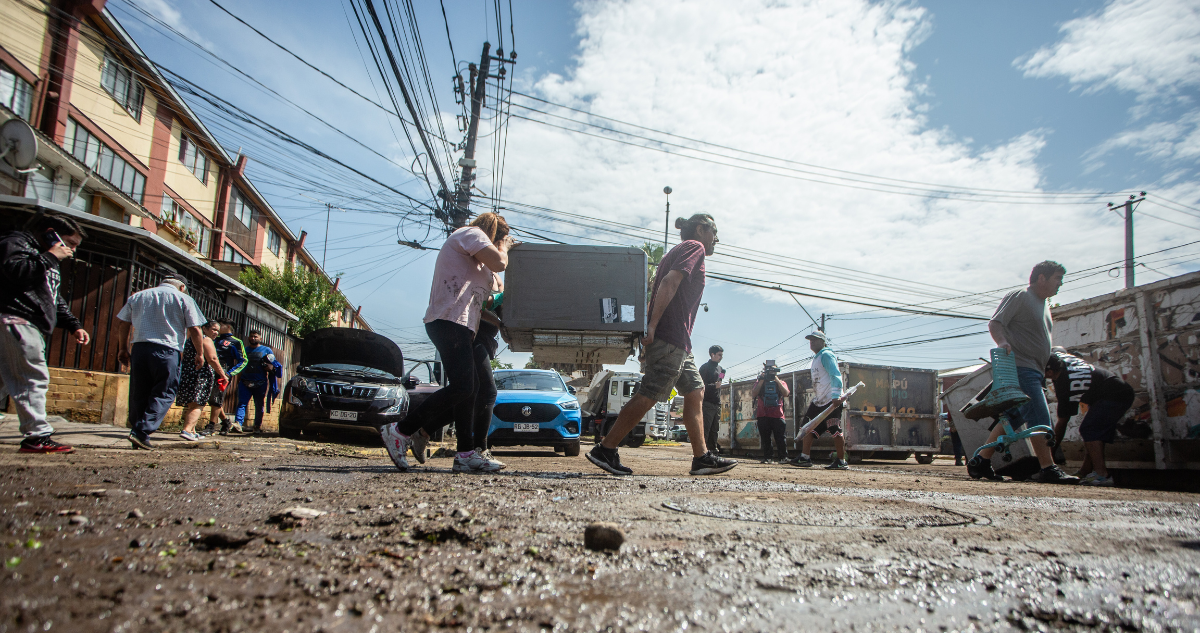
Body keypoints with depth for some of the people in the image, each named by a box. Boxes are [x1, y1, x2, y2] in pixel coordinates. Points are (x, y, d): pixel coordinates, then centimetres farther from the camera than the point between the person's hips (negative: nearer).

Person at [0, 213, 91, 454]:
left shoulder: (48, 261, 30)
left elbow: (56, 300, 30)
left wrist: (73, 325, 19)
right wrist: (49, 257, -11)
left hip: (31, 328, 10)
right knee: (34, 379, -14)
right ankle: (38, 436, -16)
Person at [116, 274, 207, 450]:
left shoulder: (138, 296, 19)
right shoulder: (183, 299, 4)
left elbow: (122, 324, 20)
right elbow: (195, 330, -1)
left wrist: (124, 348, 31)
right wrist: (200, 354, 10)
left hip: (138, 348, 5)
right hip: (166, 350, -5)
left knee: (139, 395, 11)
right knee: (163, 394, 0)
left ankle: (138, 439, 14)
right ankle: (141, 432, -13)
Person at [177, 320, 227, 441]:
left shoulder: (190, 340, 21)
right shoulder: (206, 340, -7)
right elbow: (212, 360, -16)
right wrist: (223, 375, -12)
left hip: (185, 375, 9)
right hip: (201, 377, -9)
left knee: (190, 405, 16)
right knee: (197, 405, -11)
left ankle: (192, 431, 23)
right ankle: (187, 430, -25)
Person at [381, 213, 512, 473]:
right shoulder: (471, 233, 1)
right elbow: (499, 263, -11)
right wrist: (503, 248, 8)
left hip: (460, 325, 11)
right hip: (450, 321, -11)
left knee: (470, 387, 5)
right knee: (462, 387, -17)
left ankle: (467, 454, 2)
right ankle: (400, 432, -12)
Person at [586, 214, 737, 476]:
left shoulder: (678, 252, 27)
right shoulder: (695, 247, -1)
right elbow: (670, 282, -17)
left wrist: (649, 338, 18)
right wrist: (652, 327, -24)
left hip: (677, 342, 10)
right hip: (671, 338, -10)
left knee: (695, 391, 11)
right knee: (648, 395, -10)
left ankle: (702, 457, 12)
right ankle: (605, 449, -7)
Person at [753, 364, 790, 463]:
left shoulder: (781, 383, 16)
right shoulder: (759, 382, 15)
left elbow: (786, 393, -4)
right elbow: (755, 393, -3)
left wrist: (777, 380, -5)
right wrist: (762, 380, -5)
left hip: (777, 415, 0)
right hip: (763, 415, 1)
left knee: (780, 437, -6)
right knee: (765, 438, 2)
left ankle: (783, 458, -1)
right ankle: (766, 458, 6)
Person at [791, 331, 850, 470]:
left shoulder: (826, 355, -7)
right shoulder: (816, 359, 22)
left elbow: (835, 375, -18)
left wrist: (836, 396, -28)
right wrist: (813, 401, 24)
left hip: (832, 401, -10)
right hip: (819, 402, 10)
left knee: (835, 430, -9)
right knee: (808, 427, 8)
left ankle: (841, 462, -2)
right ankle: (804, 457, 12)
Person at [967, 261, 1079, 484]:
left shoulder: (1044, 304, 22)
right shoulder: (1019, 297, -6)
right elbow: (995, 323, -15)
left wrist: (1044, 372, 26)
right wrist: (1002, 342, -34)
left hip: (1034, 371, 9)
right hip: (1020, 367, -9)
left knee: (1014, 417, 7)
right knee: (1040, 419, -12)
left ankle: (980, 461, 10)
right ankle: (1048, 469, -10)